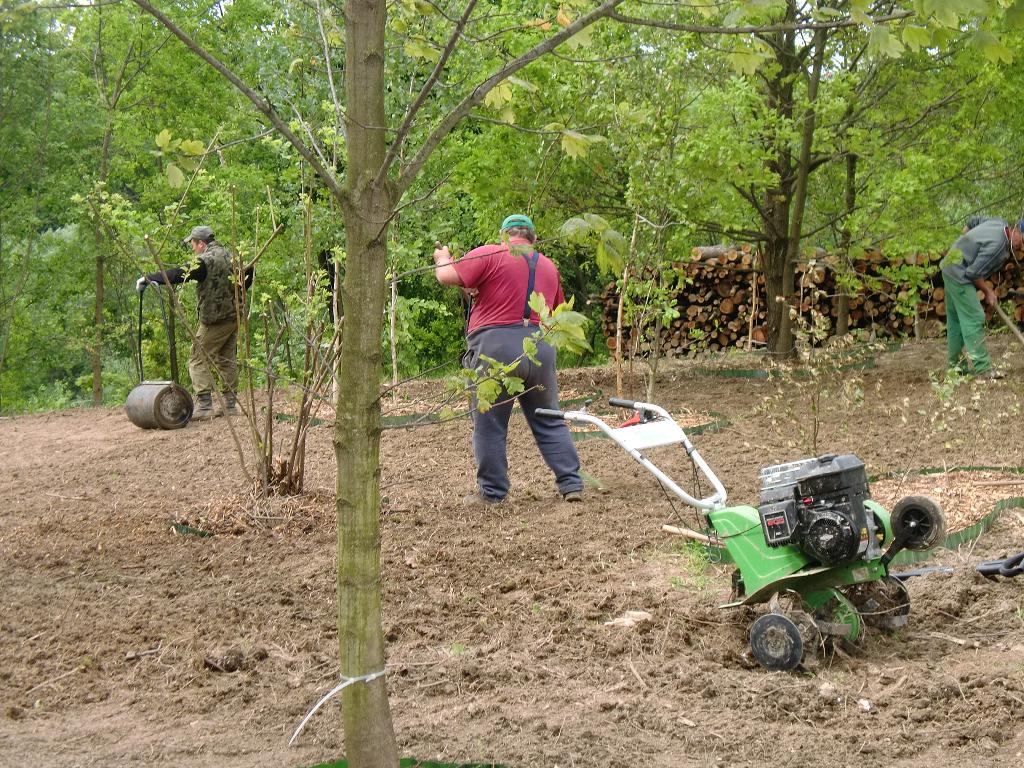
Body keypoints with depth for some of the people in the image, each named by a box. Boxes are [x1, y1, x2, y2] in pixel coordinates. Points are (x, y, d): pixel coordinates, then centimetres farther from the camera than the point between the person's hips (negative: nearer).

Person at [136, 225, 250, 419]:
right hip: (234, 315, 8)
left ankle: (204, 406, -9)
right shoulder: (229, 256, 10)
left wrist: (148, 278, -20)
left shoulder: (205, 260, -15)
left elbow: (178, 275, -23)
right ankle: (230, 404, 17)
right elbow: (249, 272, 24)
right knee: (227, 360, 15)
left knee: (198, 360, -3)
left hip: (215, 319, -8)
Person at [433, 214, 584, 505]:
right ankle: (572, 485, 12)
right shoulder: (549, 266, 17)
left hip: (494, 347, -5)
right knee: (549, 422, 15)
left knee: (490, 426, 5)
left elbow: (448, 277, -7)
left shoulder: (490, 255, -1)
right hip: (541, 349, 5)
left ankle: (492, 492, 10)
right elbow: (558, 311, 27)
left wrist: (442, 259, 14)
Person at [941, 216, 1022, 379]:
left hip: (950, 270, 11)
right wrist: (988, 291, -10)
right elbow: (974, 273, -24)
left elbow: (973, 221, 20)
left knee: (956, 320, 15)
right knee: (973, 319, -13)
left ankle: (955, 363, 22)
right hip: (959, 275, -11)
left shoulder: (999, 223, 1)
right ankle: (982, 368, -17)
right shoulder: (996, 244, -27)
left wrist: (965, 243, 27)